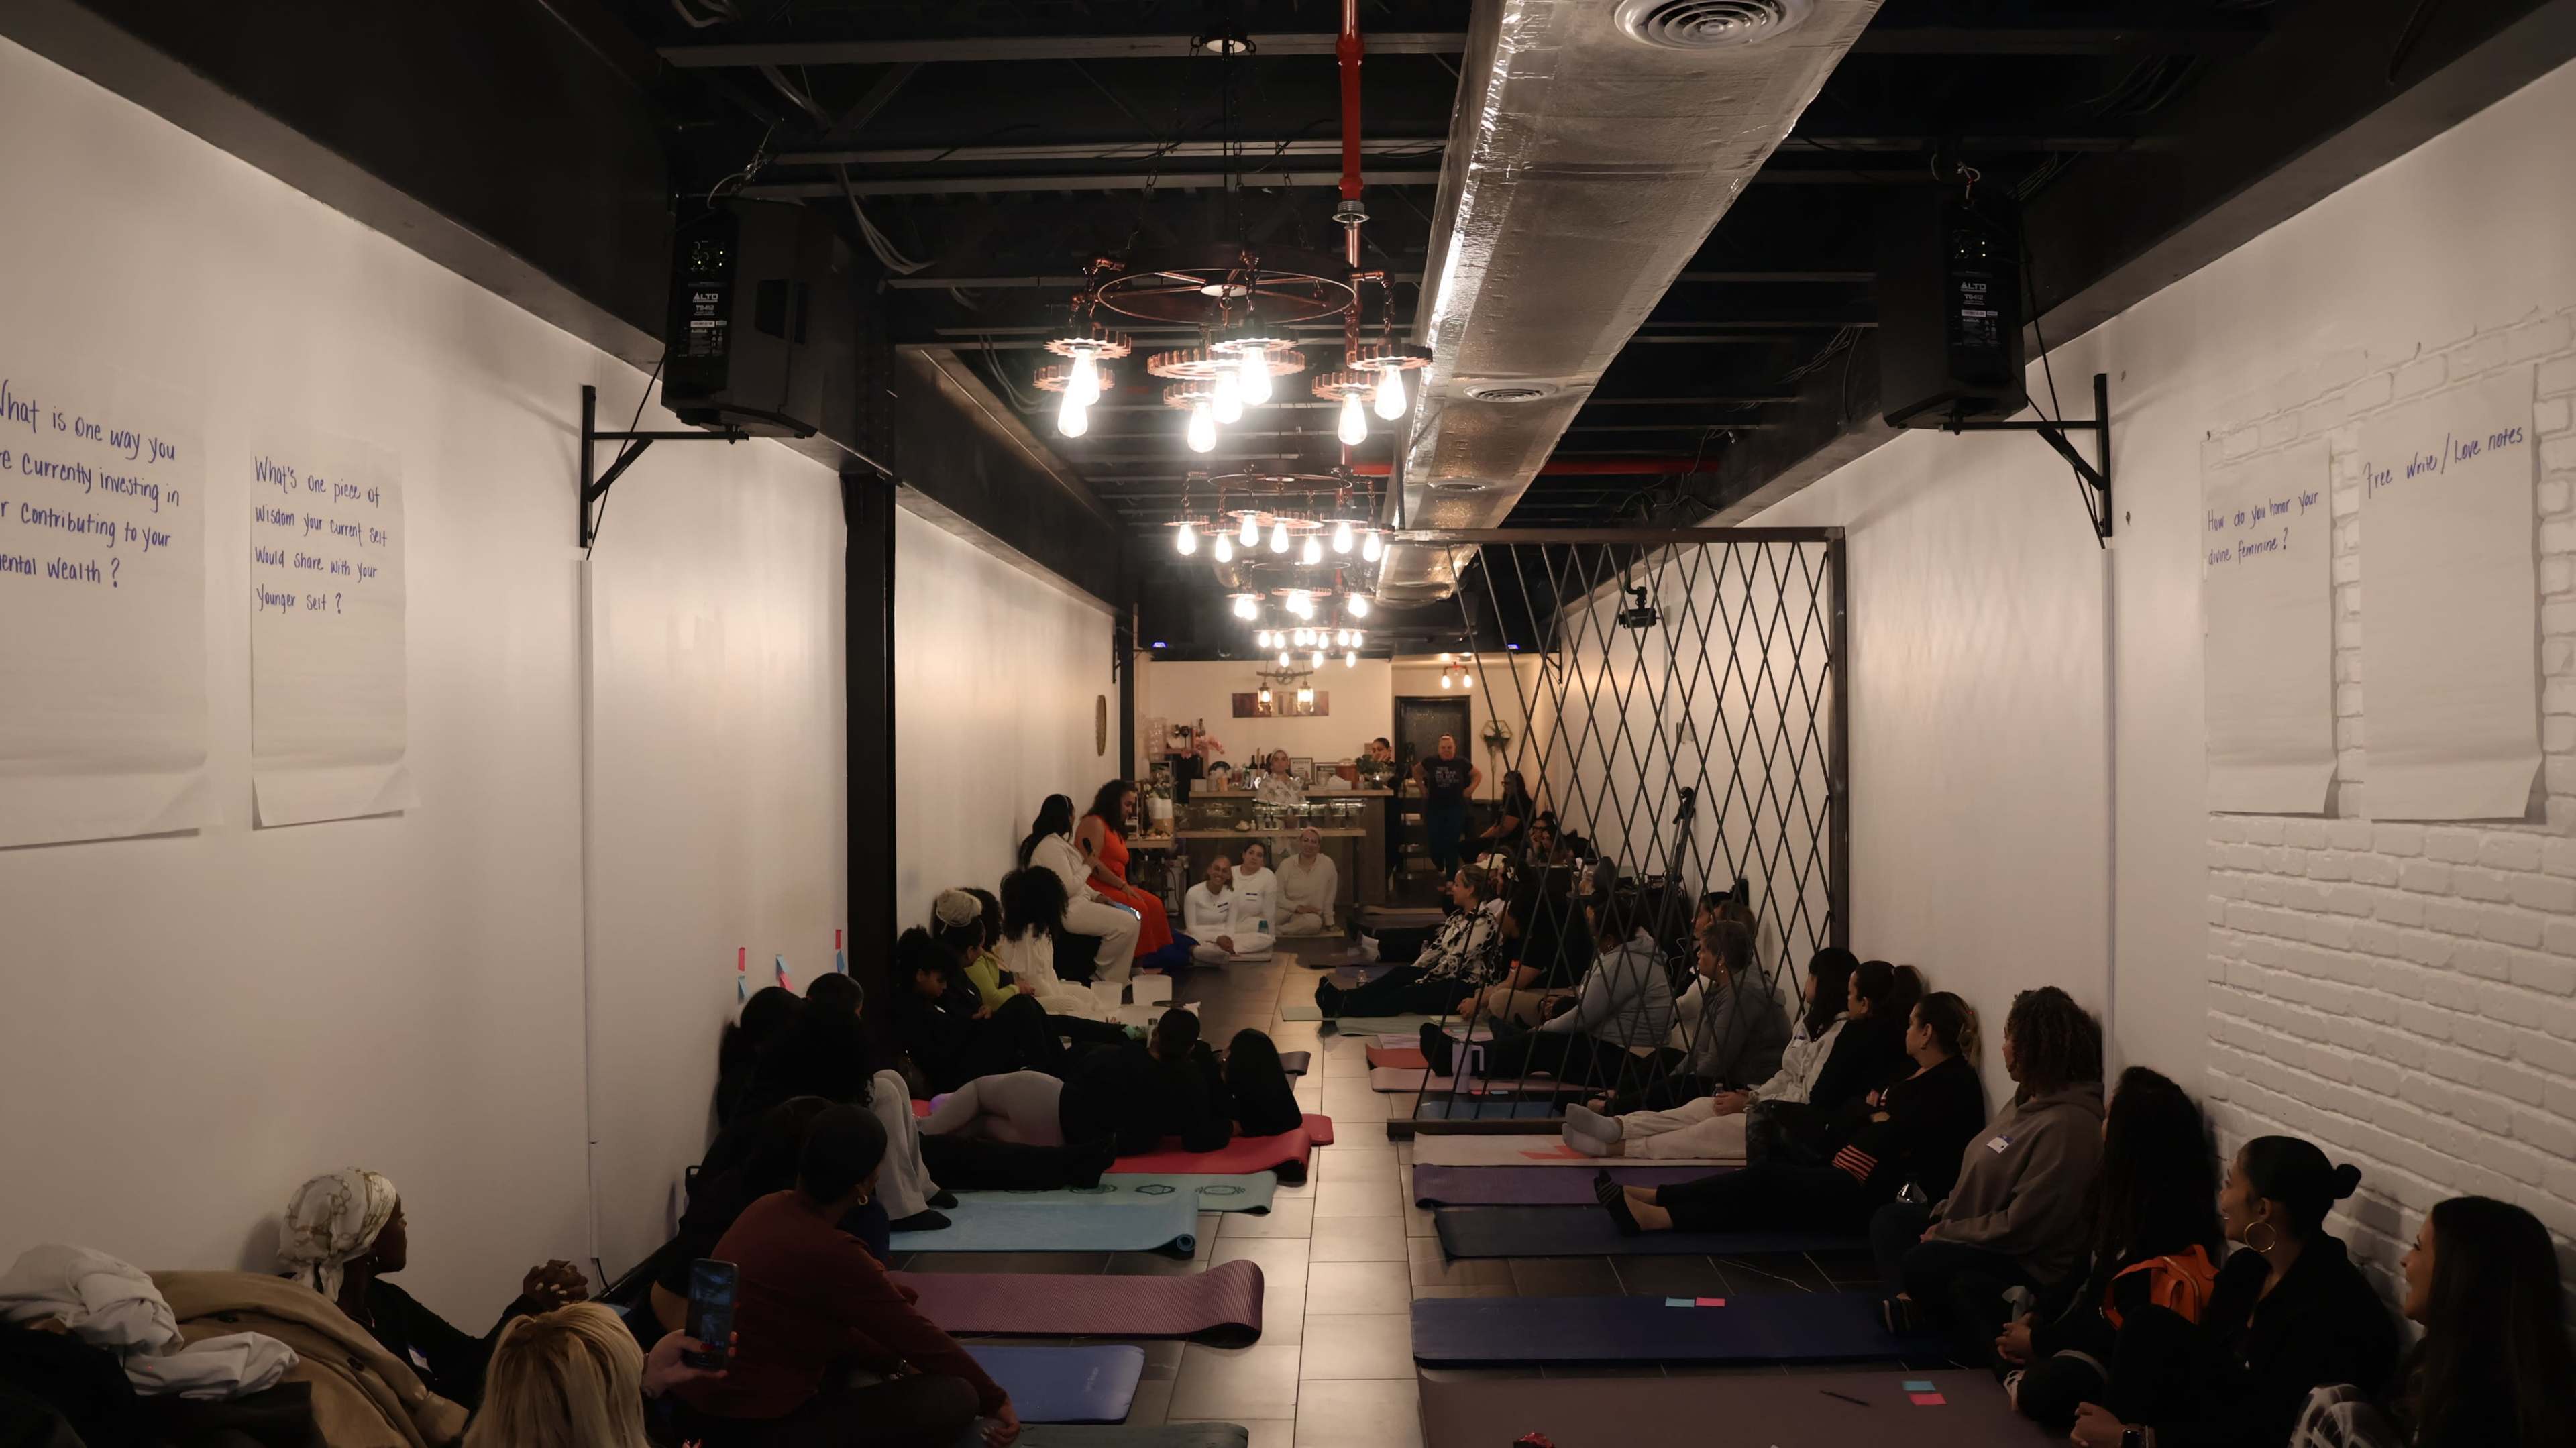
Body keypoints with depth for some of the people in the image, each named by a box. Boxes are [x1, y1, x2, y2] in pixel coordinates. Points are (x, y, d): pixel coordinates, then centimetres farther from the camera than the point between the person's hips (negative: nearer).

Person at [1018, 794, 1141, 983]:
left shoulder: (1057, 842, 16)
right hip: (1065, 911, -11)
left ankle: (1114, 978, 6)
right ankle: (1102, 976, -1)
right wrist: (1088, 866, -9)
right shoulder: (1050, 847, -20)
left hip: (1074, 904, 11)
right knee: (1128, 924, -18)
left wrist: (1096, 896, 7)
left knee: (1133, 918, 5)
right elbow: (1068, 888, -24)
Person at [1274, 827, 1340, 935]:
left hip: (1311, 914, 1)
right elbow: (1277, 896, -4)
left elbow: (1329, 897, 1)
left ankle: (1276, 931, -25)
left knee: (1314, 921, -37)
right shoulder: (1286, 864, -1)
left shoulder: (1328, 865, -4)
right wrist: (1298, 908, -15)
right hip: (1286, 910, -1)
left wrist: (1329, 923, 5)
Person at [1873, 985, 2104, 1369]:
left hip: (2028, 1263, -11)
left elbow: (2022, 1225, -28)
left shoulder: (2068, 1124, -27)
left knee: (1923, 1263, -30)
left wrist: (1946, 1234, -17)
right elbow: (1983, 1178, 17)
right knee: (1890, 1218, 11)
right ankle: (1915, 1304, -12)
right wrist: (1944, 1213, 5)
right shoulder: (2030, 1099, 7)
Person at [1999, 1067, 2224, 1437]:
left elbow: (2124, 1326, -22)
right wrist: (2037, 1314, 1)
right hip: (2088, 1320, 10)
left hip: (2124, 1350, -10)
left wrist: (2039, 1341, -12)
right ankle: (2017, 1376, -11)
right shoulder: (2124, 1186, 3)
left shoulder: (2166, 1218, -25)